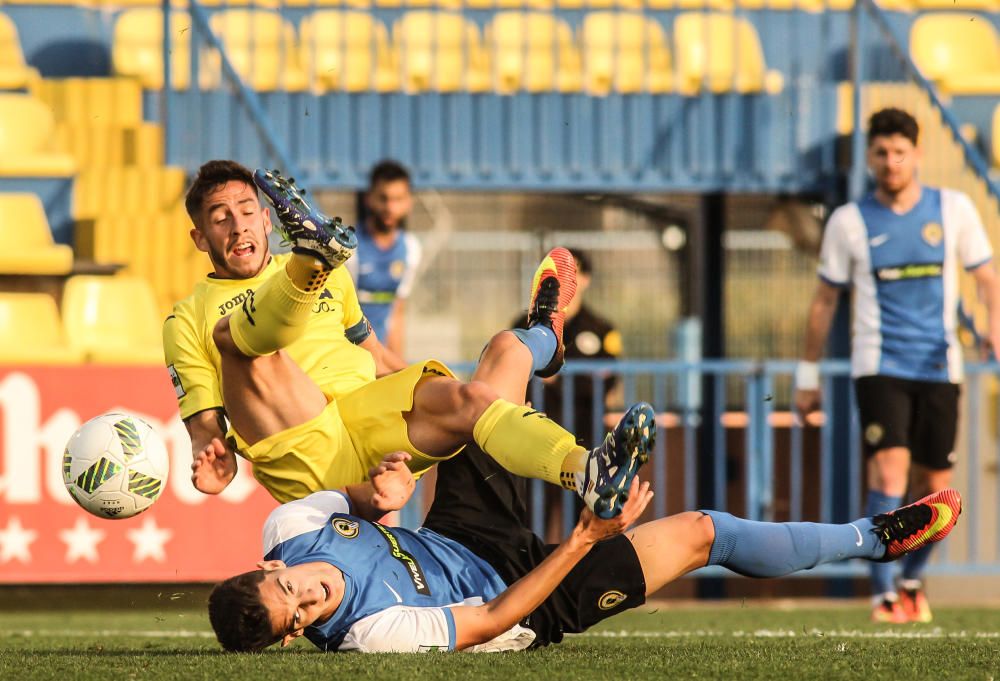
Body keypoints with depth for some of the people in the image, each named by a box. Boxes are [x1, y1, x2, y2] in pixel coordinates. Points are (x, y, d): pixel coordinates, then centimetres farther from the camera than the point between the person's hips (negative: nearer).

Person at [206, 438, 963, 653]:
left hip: (458, 539, 7)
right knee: (701, 532, -3)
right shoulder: (379, 636, -40)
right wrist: (586, 539, -34)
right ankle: (873, 539, 17)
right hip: (523, 596, -7)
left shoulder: (288, 530, -22)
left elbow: (354, 504, -2)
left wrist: (384, 485, -27)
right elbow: (495, 620, -32)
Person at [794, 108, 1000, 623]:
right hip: (879, 363, -2)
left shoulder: (953, 209, 5)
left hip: (939, 364, 2)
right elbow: (825, 300, 11)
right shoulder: (849, 221, 3)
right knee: (889, 470, -19)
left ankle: (913, 580, 29)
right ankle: (883, 595, -17)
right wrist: (808, 373, 12)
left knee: (936, 488, 4)